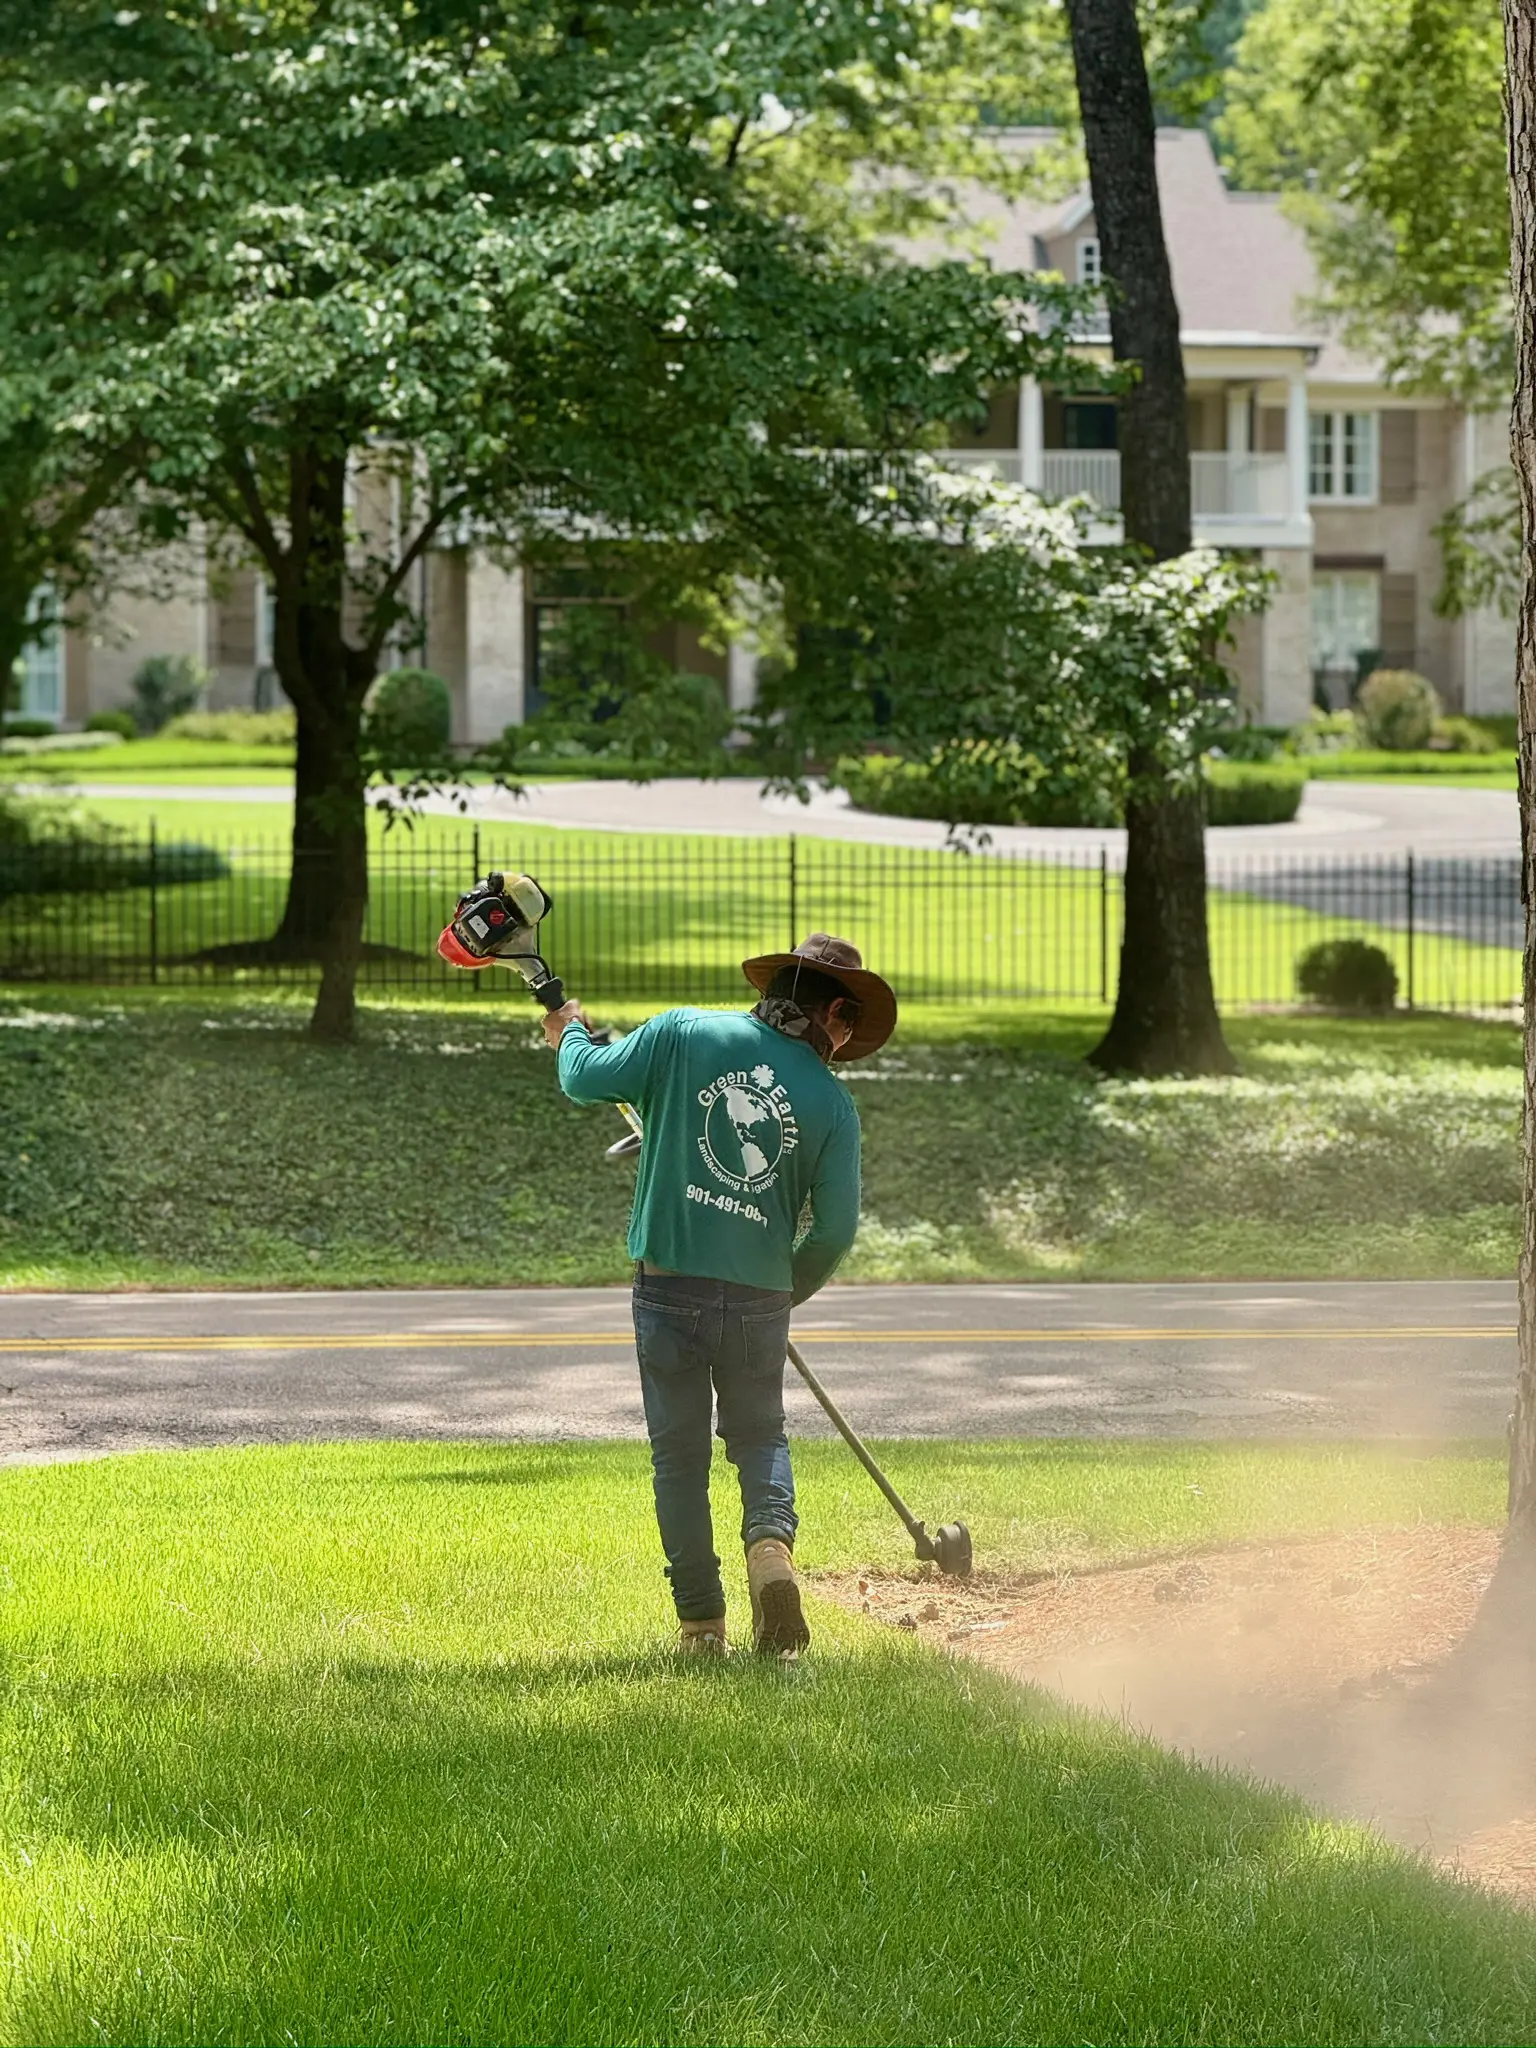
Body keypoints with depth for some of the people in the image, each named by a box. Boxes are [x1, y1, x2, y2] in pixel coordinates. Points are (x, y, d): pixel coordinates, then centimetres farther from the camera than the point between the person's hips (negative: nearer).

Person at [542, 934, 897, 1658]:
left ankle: (702, 1624, 11)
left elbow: (587, 1079, -2)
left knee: (680, 1455, 11)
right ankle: (771, 1543, -8)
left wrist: (570, 1034, 21)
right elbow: (835, 1227, -1)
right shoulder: (832, 1102, -1)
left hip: (669, 1284, -1)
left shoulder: (684, 1033, -4)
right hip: (760, 1294, 1)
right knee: (760, 1436, 21)